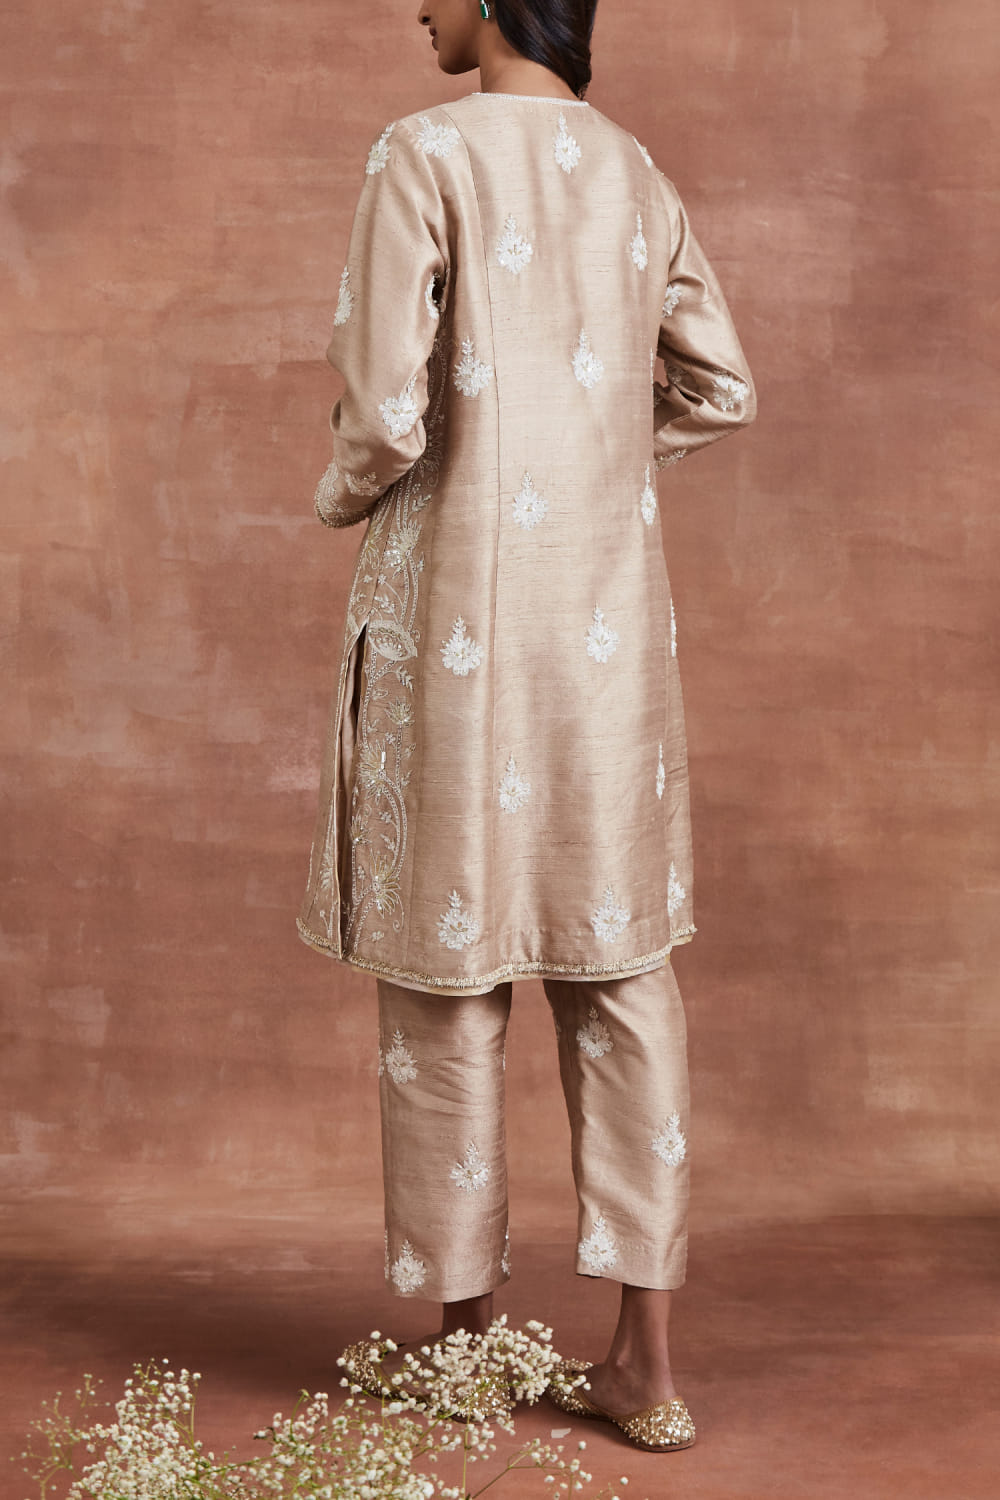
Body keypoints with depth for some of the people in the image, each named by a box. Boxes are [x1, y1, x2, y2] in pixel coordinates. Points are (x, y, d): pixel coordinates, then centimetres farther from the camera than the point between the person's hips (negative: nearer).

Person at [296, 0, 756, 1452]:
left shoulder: (424, 154, -9)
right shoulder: (634, 172, 9)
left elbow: (387, 410, -16)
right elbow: (722, 390, 13)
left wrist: (342, 491, 5)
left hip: (458, 601, -5)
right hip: (611, 616, 5)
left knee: (449, 976, 6)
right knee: (622, 966, 9)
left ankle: (468, 1338, 18)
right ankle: (646, 1357, 12)